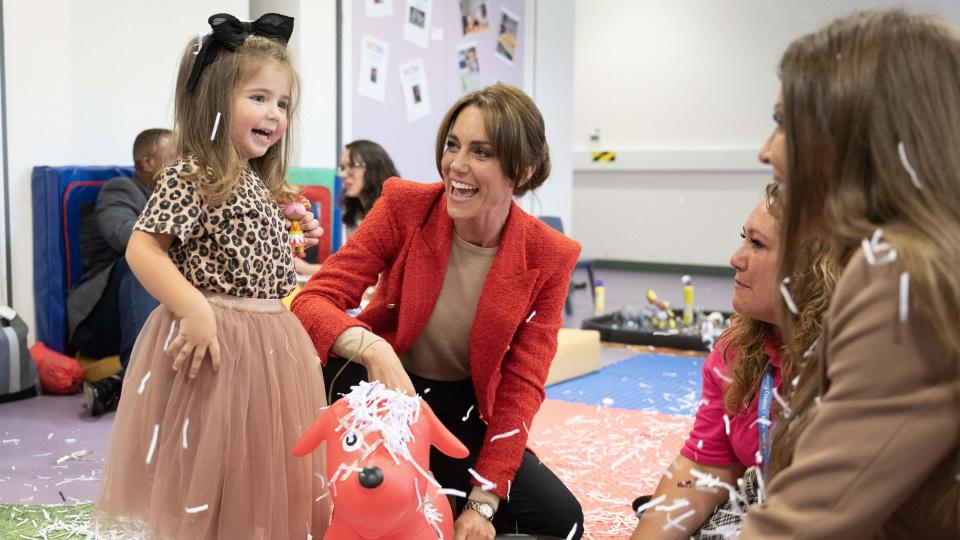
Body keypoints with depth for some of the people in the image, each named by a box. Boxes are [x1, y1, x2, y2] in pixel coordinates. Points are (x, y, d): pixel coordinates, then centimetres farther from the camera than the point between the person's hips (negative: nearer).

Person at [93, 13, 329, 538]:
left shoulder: (263, 183, 13)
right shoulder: (189, 176, -13)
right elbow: (142, 248, -18)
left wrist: (296, 237, 13)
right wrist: (194, 310, -25)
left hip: (272, 343, 9)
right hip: (216, 339, -8)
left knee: (263, 467, 17)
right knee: (209, 475, 4)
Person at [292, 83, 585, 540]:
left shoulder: (547, 257, -12)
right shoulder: (404, 205, -15)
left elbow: (521, 384, -10)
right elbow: (313, 299, -19)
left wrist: (483, 501, -17)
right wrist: (372, 349, -41)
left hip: (466, 412, 1)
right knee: (343, 374, -34)